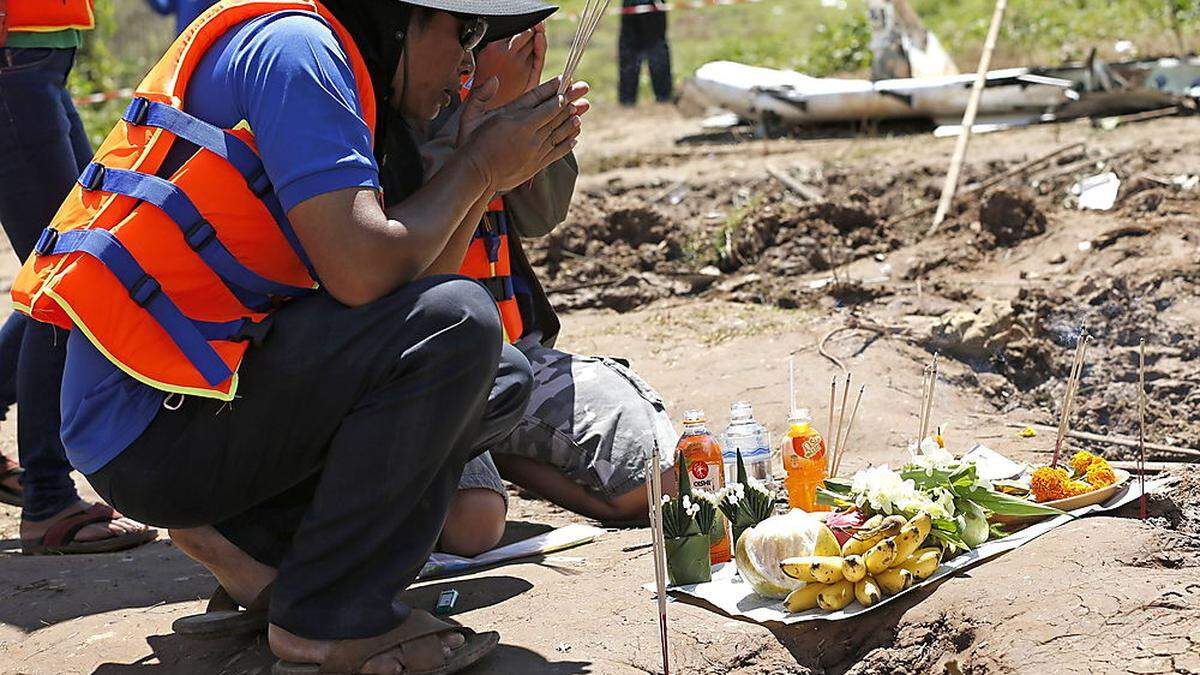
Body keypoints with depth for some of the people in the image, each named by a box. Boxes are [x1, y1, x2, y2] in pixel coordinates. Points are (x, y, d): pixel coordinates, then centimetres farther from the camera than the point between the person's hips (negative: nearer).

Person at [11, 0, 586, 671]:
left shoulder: (342, 78, 17)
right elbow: (361, 273, -23)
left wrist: (484, 170, 7)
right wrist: (478, 168, -8)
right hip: (150, 422, -10)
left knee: (503, 378, 12)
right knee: (456, 324, -23)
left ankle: (250, 533, 7)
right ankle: (332, 618, -11)